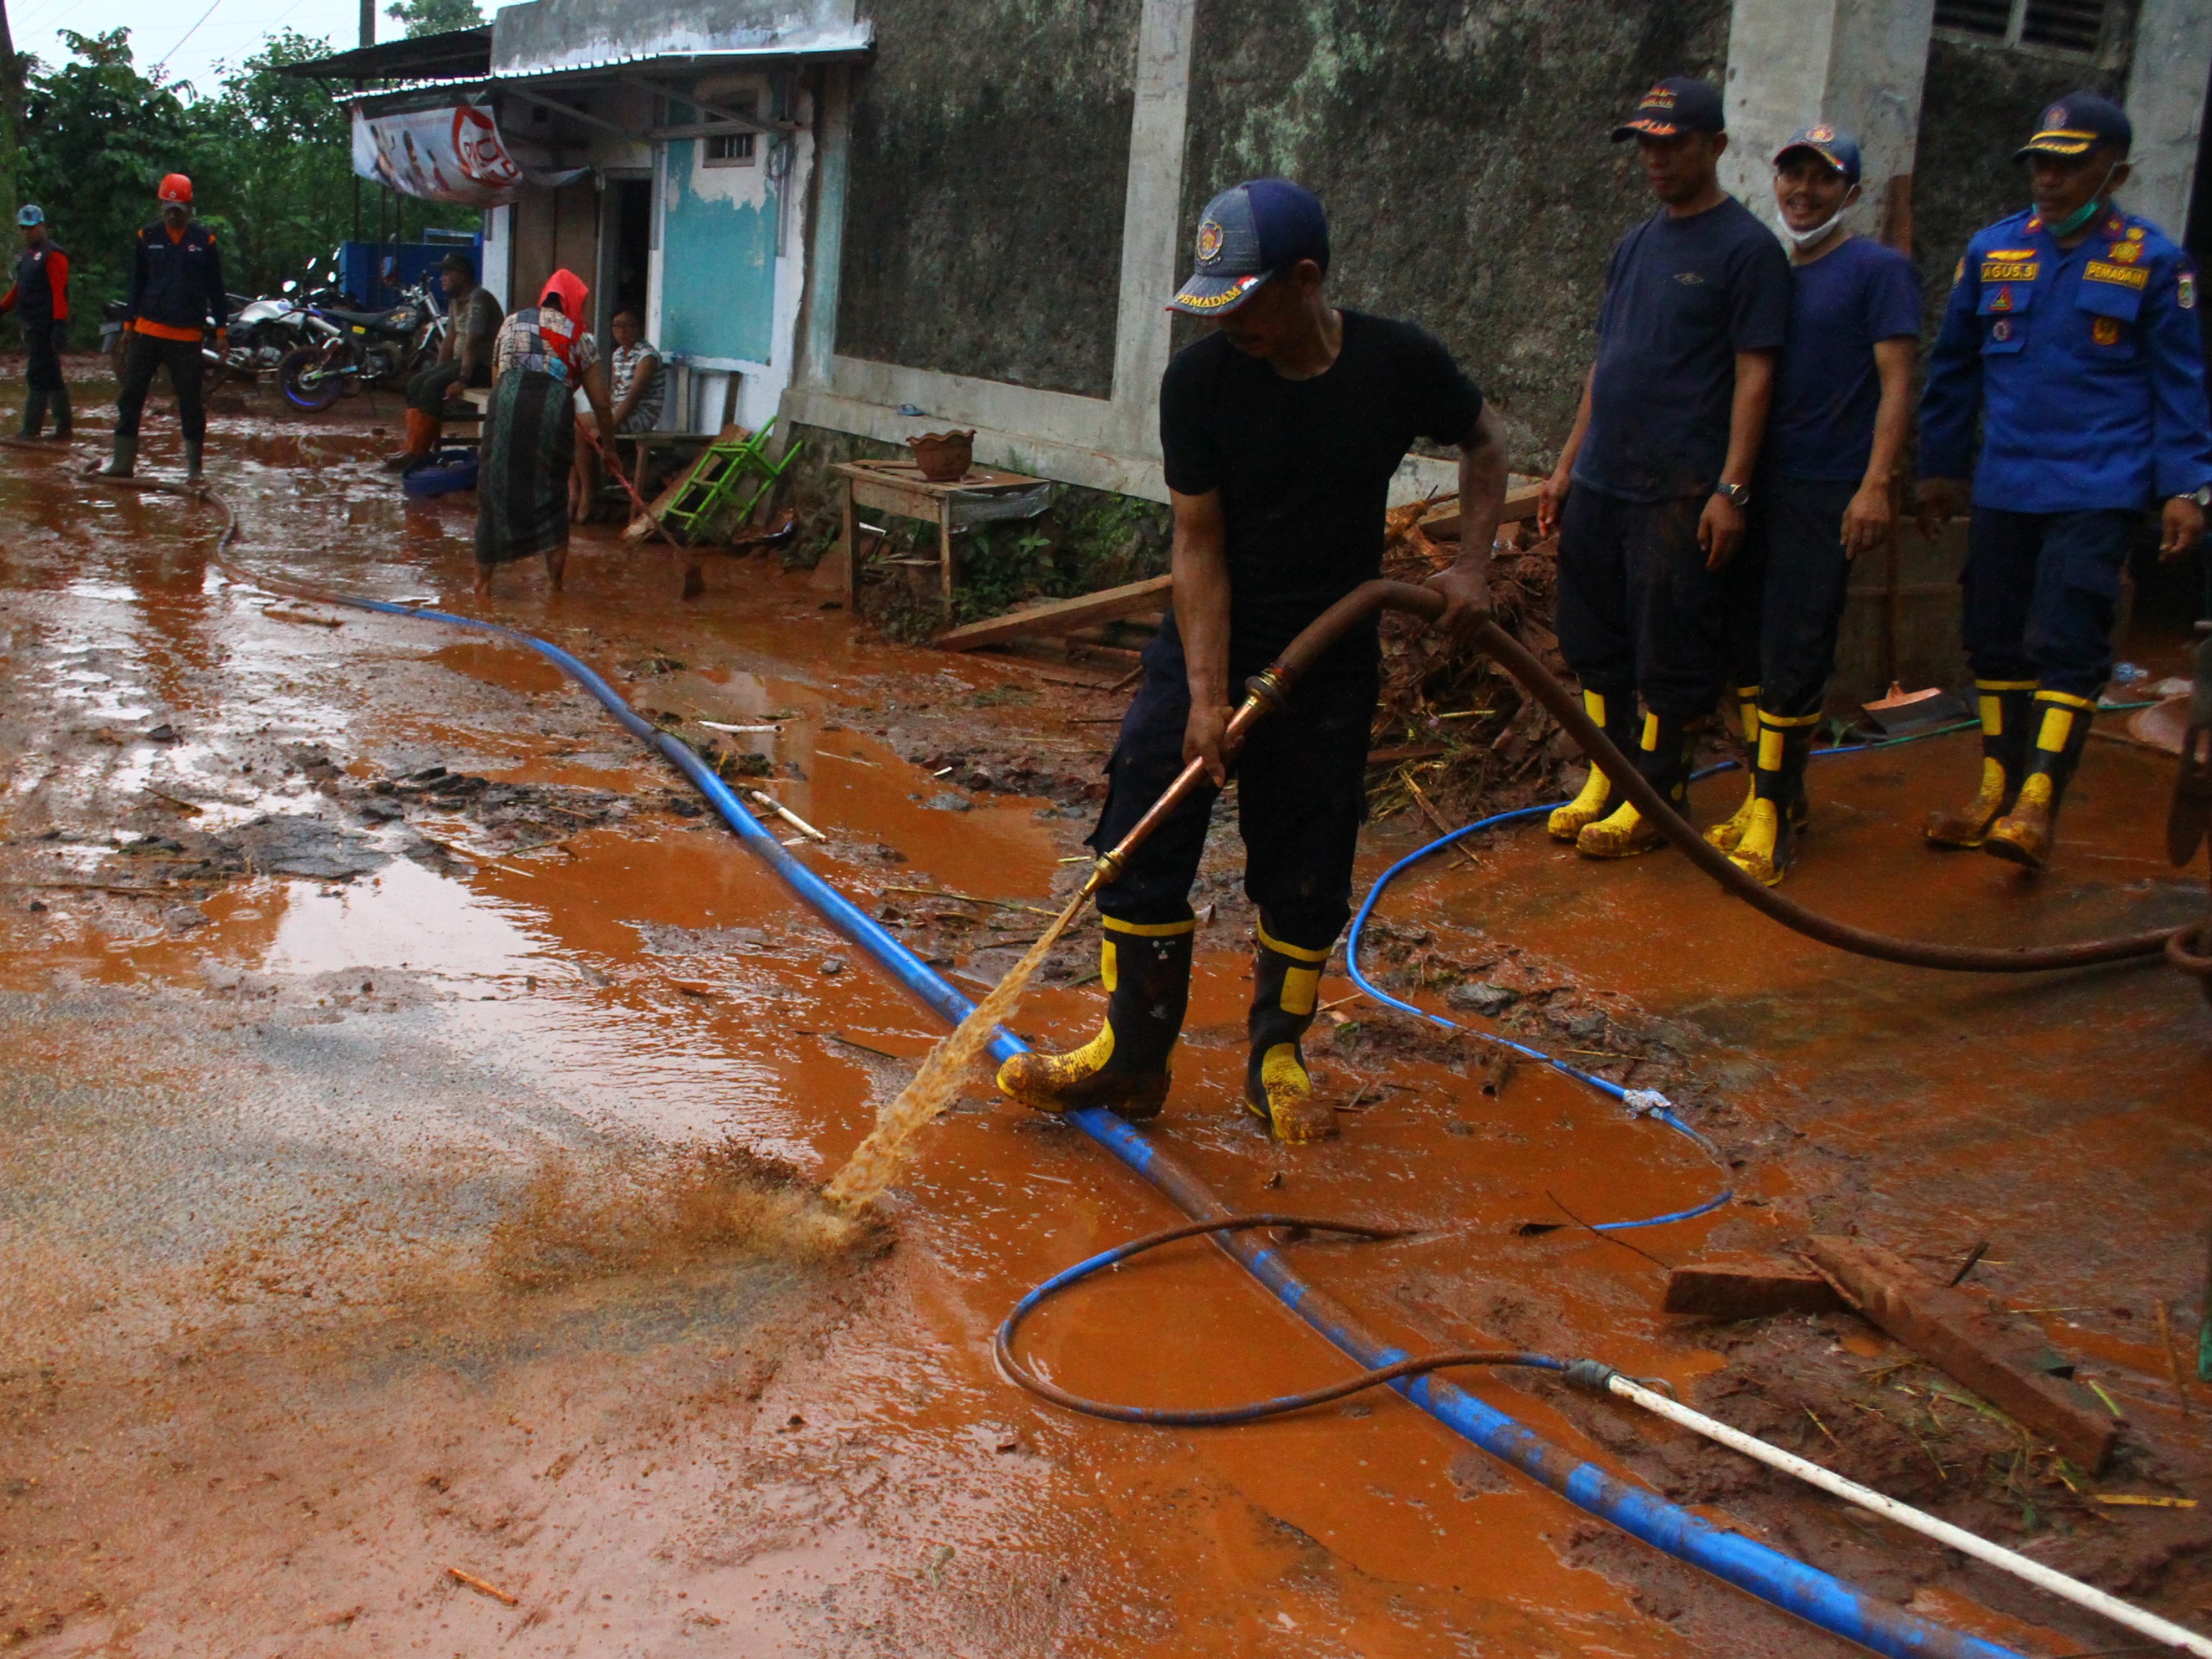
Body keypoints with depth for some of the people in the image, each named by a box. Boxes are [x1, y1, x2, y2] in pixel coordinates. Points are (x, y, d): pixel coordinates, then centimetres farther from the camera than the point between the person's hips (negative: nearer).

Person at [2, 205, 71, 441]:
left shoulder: (52, 255, -9)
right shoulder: (29, 254, 20)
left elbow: (59, 292, -17)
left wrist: (59, 324, -24)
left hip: (46, 327, -9)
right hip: (33, 326, 9)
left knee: (37, 377, -9)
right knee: (51, 378, 10)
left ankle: (31, 430, -8)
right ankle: (63, 428, 13)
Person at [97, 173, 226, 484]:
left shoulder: (204, 240, 1)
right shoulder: (148, 237, 6)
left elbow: (216, 288, 5)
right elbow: (136, 284, 12)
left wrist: (222, 330, 2)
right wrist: (128, 324, 10)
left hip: (187, 335, -2)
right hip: (147, 330, 2)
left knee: (190, 401, 1)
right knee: (131, 396, 2)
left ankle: (194, 466, 8)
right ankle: (122, 460, 8)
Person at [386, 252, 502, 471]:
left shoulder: (478, 299, -17)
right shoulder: (455, 301, 15)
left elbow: (472, 342, -24)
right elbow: (449, 338, 18)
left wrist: (463, 380, -28)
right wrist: (438, 370, 10)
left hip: (484, 365, -10)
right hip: (461, 360, 10)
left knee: (433, 386, -24)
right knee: (416, 384, -2)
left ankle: (416, 453, -20)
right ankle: (414, 447, -8)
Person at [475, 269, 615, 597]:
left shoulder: (512, 322, 26)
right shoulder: (580, 336, 20)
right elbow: (600, 402, 18)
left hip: (507, 398, 1)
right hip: (554, 402, -1)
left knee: (496, 487, 9)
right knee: (552, 492, 10)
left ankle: (484, 578, 12)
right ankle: (556, 581, 10)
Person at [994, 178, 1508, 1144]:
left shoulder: (1400, 365, -12)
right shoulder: (1199, 381, -14)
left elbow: (1483, 445, 9)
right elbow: (1199, 544, -13)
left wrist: (1472, 565, -4)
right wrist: (1206, 693, -19)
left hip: (1331, 657, 0)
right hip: (1208, 641, 0)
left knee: (1305, 866, 3)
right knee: (1144, 841, -4)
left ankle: (1276, 1056, 21)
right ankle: (1132, 1056, 9)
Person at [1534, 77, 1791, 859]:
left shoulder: (1746, 247, -7)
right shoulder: (1636, 244, 15)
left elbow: (1754, 374, -11)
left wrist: (1731, 489, -17)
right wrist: (1569, 464, 16)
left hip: (1680, 493, -7)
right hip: (1599, 482, 7)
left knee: (1670, 654, 1)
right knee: (1595, 640, 12)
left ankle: (1656, 796, 13)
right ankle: (1607, 780, 25)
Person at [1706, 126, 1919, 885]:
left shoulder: (1879, 269, -2)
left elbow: (1896, 382, -9)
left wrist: (1876, 485, -18)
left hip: (1824, 490, -6)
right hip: (1756, 483, 6)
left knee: (1794, 656, -7)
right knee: (1751, 646, 9)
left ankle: (1773, 815, -2)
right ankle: (1767, 797, 20)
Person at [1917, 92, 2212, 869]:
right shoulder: (1992, 250, 8)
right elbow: (1953, 368, 16)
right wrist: (1939, 468, 18)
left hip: (2098, 491, -4)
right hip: (2003, 487, 4)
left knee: (2066, 644, -11)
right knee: (1996, 641, 9)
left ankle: (2037, 805, -9)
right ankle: (1997, 793, 20)